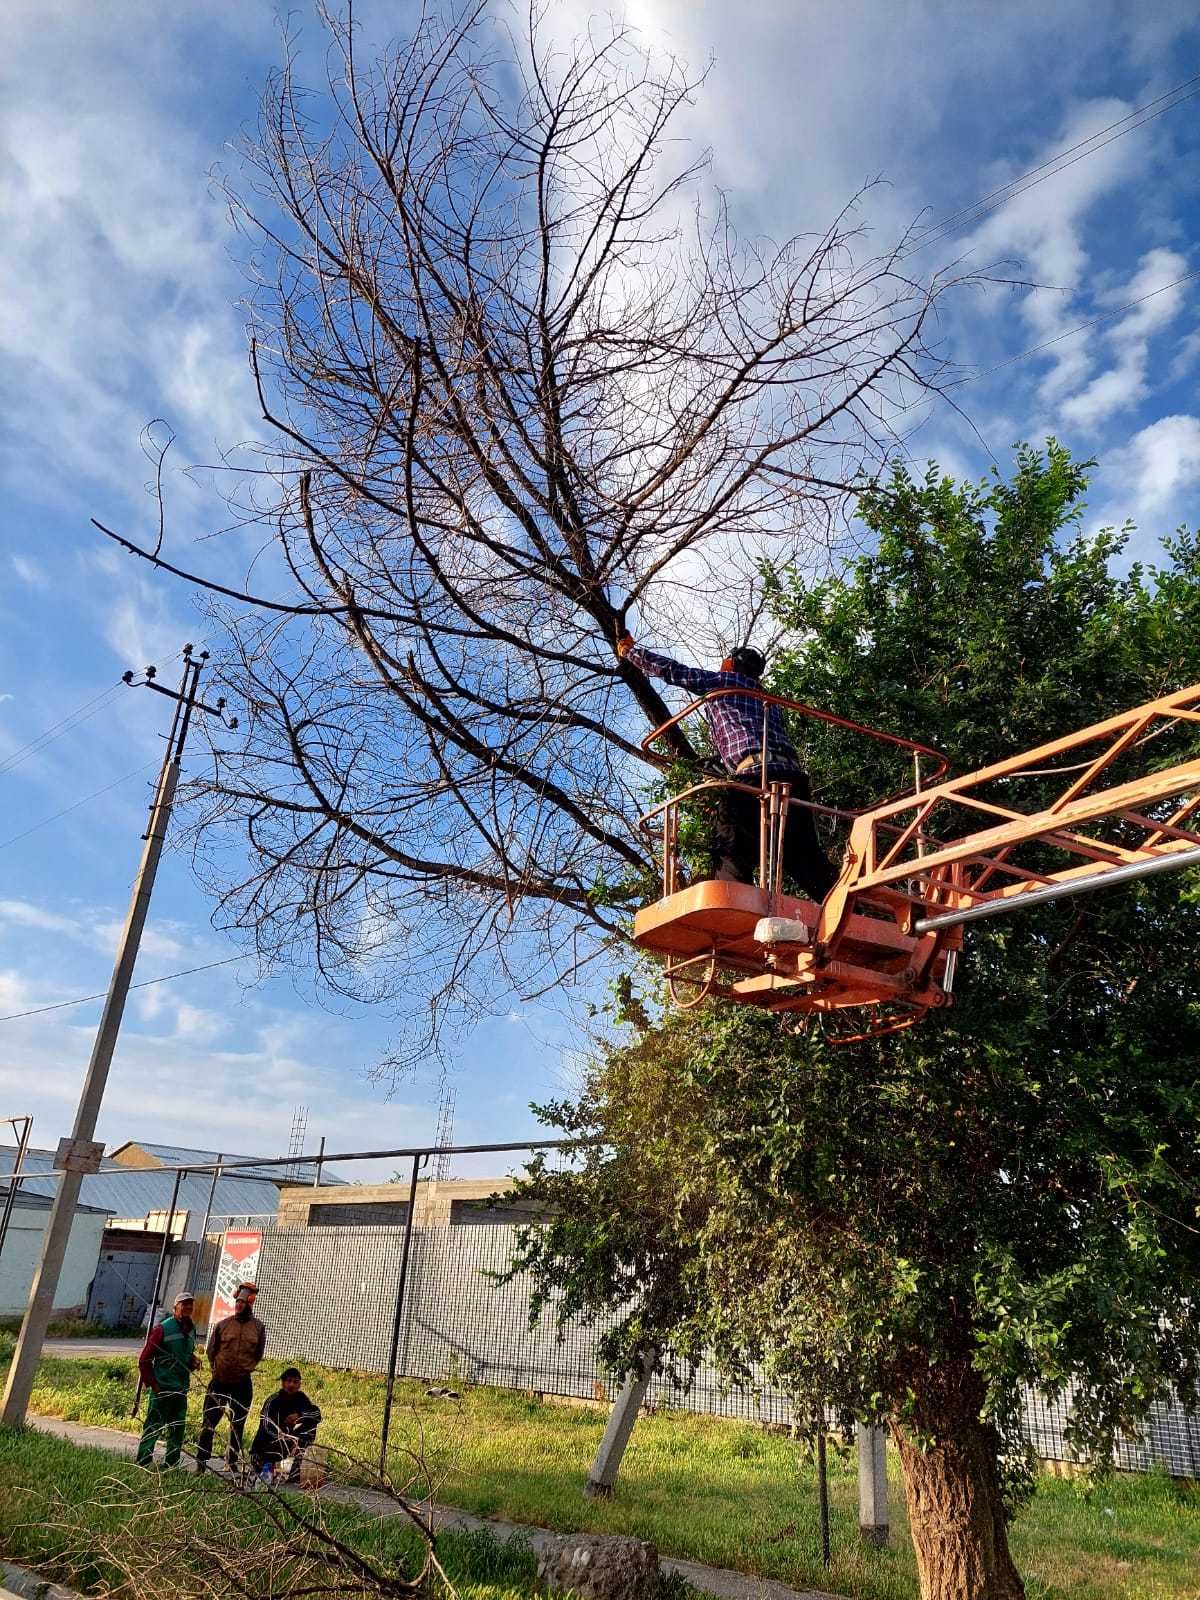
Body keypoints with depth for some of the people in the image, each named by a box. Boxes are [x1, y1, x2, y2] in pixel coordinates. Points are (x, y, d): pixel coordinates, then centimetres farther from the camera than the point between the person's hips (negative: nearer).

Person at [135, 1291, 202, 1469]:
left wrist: (194, 1361, 1)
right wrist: (152, 1383, -12)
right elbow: (144, 1360, -9)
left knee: (178, 1429, 12)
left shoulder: (191, 1329, 8)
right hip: (163, 1388, -7)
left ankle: (171, 1465, 23)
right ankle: (142, 1464, 7)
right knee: (154, 1427, -4)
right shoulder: (163, 1329, -13)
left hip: (181, 1388, 7)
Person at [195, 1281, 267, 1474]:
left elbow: (258, 1355, 9)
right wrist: (218, 1369, 4)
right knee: (208, 1423, 0)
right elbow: (211, 1351, 7)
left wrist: (245, 1369, 3)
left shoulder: (258, 1327, 0)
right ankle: (201, 1464, 9)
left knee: (237, 1426, 11)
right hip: (219, 1382, 0)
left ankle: (233, 1464, 23)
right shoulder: (223, 1325, -2)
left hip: (243, 1384, 0)